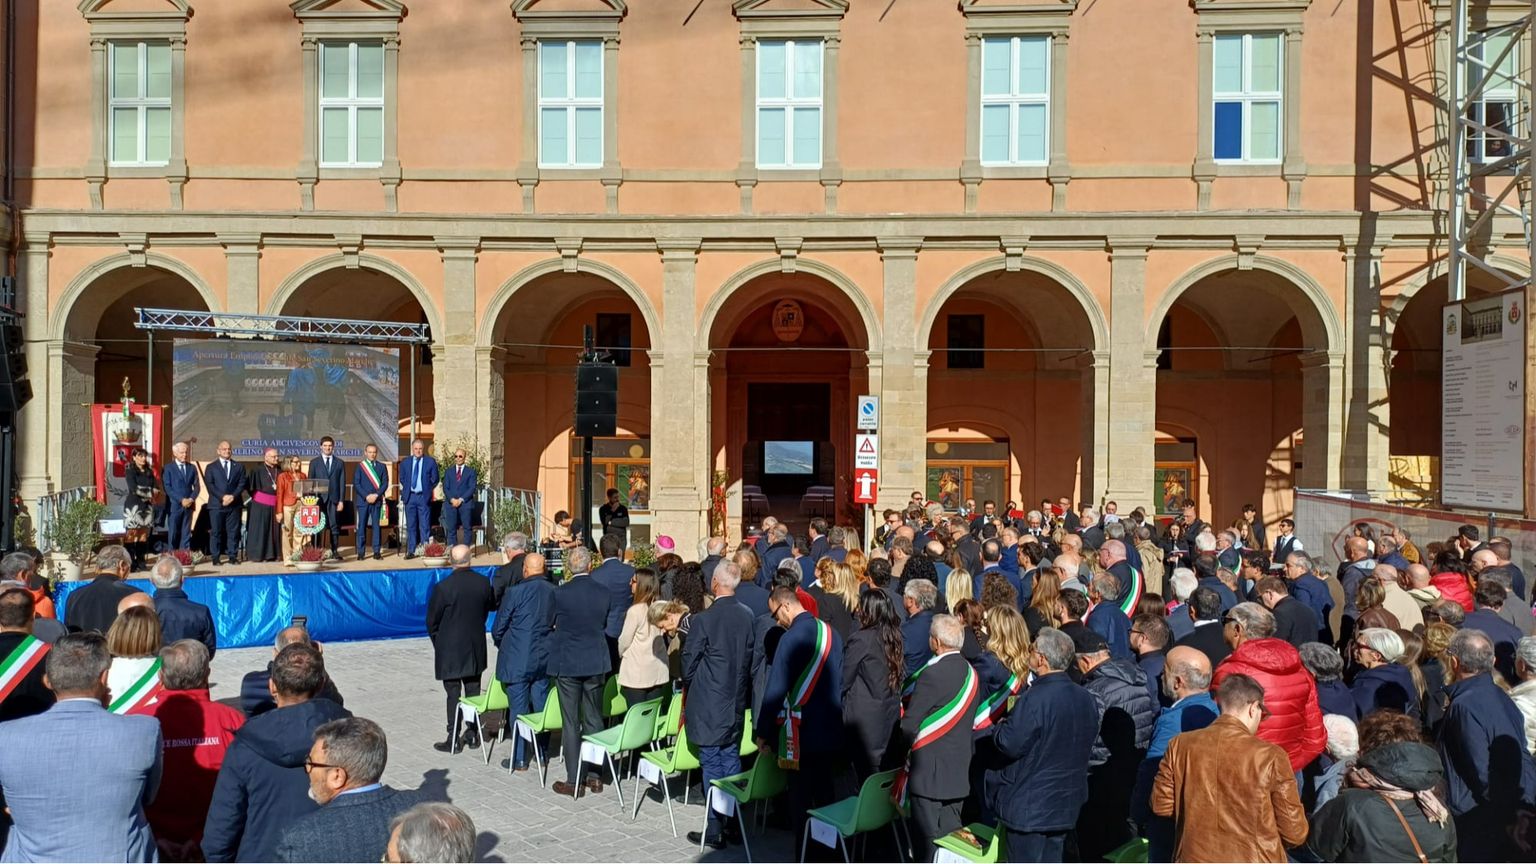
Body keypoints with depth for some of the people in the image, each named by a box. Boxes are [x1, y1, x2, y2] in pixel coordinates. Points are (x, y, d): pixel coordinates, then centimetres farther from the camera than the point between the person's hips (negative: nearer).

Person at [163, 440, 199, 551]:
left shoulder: (192, 468, 12)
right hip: (174, 505, -3)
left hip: (189, 505, 3)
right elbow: (167, 487, -7)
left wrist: (191, 499, -8)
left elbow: (197, 486, 10)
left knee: (186, 533, 4)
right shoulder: (168, 468, 0)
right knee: (173, 533, 1)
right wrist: (181, 500, -15)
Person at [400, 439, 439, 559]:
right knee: (411, 526, 6)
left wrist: (428, 490, 3)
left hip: (424, 497, -2)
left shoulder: (431, 462, 2)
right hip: (410, 496, 2)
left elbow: (434, 479, 5)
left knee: (425, 525, -3)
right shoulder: (405, 462, 10)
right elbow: (402, 479, 17)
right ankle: (411, 551, 10)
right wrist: (407, 490, 9)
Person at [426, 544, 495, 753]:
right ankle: (473, 734, 23)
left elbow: (432, 621, -7)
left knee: (453, 695, 2)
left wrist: (438, 642, 9)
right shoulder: (483, 583, -6)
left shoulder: (443, 588, -17)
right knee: (473, 692, 14)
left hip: (450, 650, -4)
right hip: (476, 648, 4)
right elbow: (491, 606, 11)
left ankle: (453, 740, 6)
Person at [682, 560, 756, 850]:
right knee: (731, 760, 15)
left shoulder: (703, 619, -18)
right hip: (736, 701, 5)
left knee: (712, 766, 2)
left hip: (708, 703, -5)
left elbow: (689, 661, -9)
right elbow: (751, 657, 5)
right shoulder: (748, 616, -2)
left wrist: (688, 687, 10)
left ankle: (714, 830, 7)